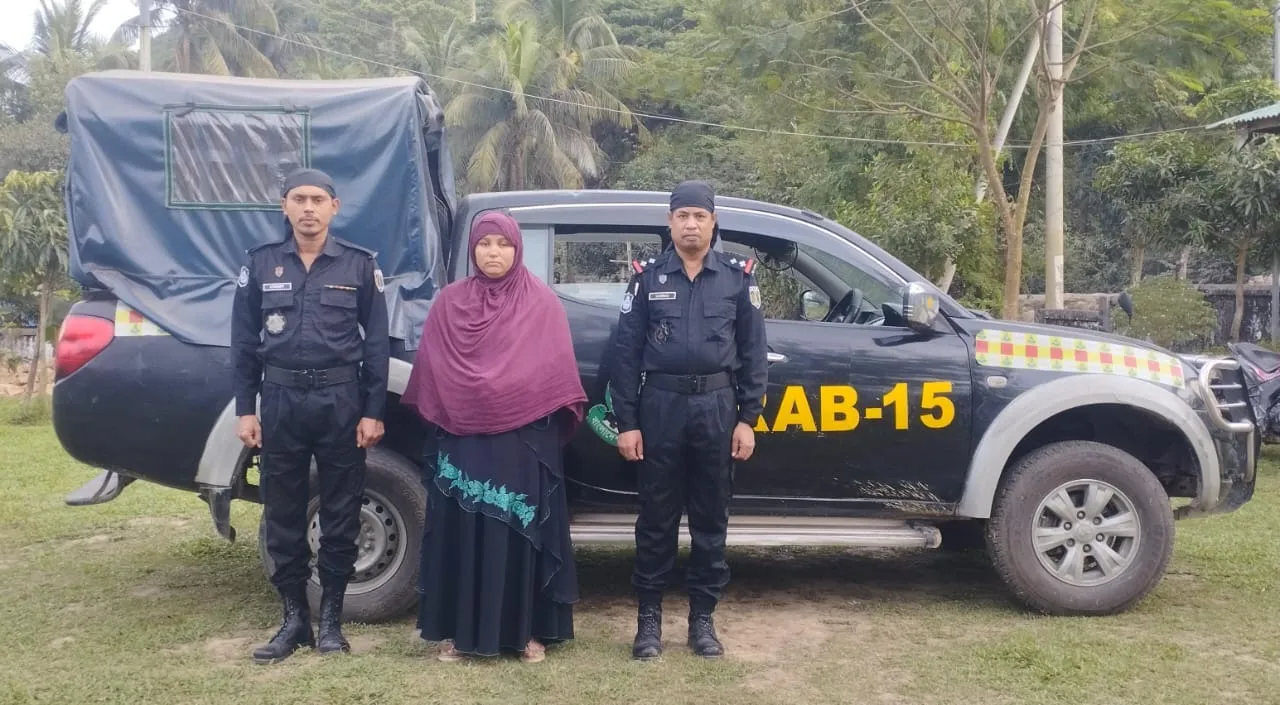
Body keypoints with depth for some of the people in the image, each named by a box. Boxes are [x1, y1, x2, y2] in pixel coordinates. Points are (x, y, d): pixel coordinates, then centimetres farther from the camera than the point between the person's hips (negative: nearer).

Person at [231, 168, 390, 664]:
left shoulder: (359, 265, 1)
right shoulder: (261, 264, 5)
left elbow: (376, 343, 1)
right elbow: (244, 343, 7)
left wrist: (373, 412, -4)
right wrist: (245, 410, 1)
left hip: (341, 401, -1)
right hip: (281, 401, 2)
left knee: (340, 513, 5)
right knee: (283, 514, 7)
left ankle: (331, 618, 18)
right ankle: (294, 618, 19)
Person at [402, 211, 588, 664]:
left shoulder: (543, 304, 2)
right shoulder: (449, 304, 6)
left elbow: (556, 372, 0)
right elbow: (430, 371, 9)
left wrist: (555, 424, -7)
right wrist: (439, 418, 5)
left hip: (524, 440, -1)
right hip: (461, 439, 1)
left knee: (522, 531, 3)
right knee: (462, 532, 5)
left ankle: (527, 630, 14)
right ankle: (459, 630, 16)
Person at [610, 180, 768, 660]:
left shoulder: (738, 277, 5)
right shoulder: (648, 277, 2)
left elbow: (753, 352, 5)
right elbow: (626, 351, 0)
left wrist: (748, 418, -1)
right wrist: (626, 422, -5)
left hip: (717, 406, 1)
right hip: (660, 404, -1)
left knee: (711, 518, 8)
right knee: (656, 517, 6)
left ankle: (702, 618, 20)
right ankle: (649, 616, 17)